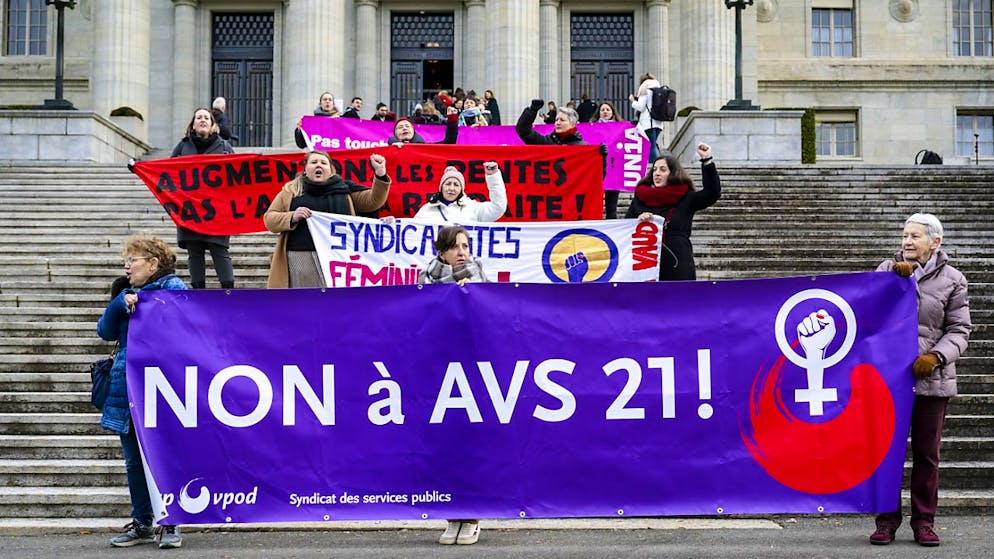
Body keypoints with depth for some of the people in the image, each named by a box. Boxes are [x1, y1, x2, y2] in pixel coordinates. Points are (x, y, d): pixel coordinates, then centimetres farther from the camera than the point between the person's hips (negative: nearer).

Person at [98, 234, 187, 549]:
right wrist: (120, 304, -8)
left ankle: (170, 524, 8)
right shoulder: (126, 293, 15)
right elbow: (106, 332, 8)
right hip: (127, 389, 7)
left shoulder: (174, 288, -5)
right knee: (134, 461, 11)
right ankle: (141, 524, 20)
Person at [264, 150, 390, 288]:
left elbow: (372, 201, 10)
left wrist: (380, 174, -5)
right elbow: (269, 218, 12)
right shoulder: (291, 191, 15)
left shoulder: (344, 189, 17)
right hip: (301, 259, 0)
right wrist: (292, 217, -7)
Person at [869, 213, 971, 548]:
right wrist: (899, 275, -17)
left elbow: (959, 329, 1)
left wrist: (937, 356, -14)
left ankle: (924, 521, 16)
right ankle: (887, 520, 12)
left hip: (931, 379, -1)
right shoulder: (888, 269, 7)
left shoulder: (951, 280, 3)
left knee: (927, 454, 7)